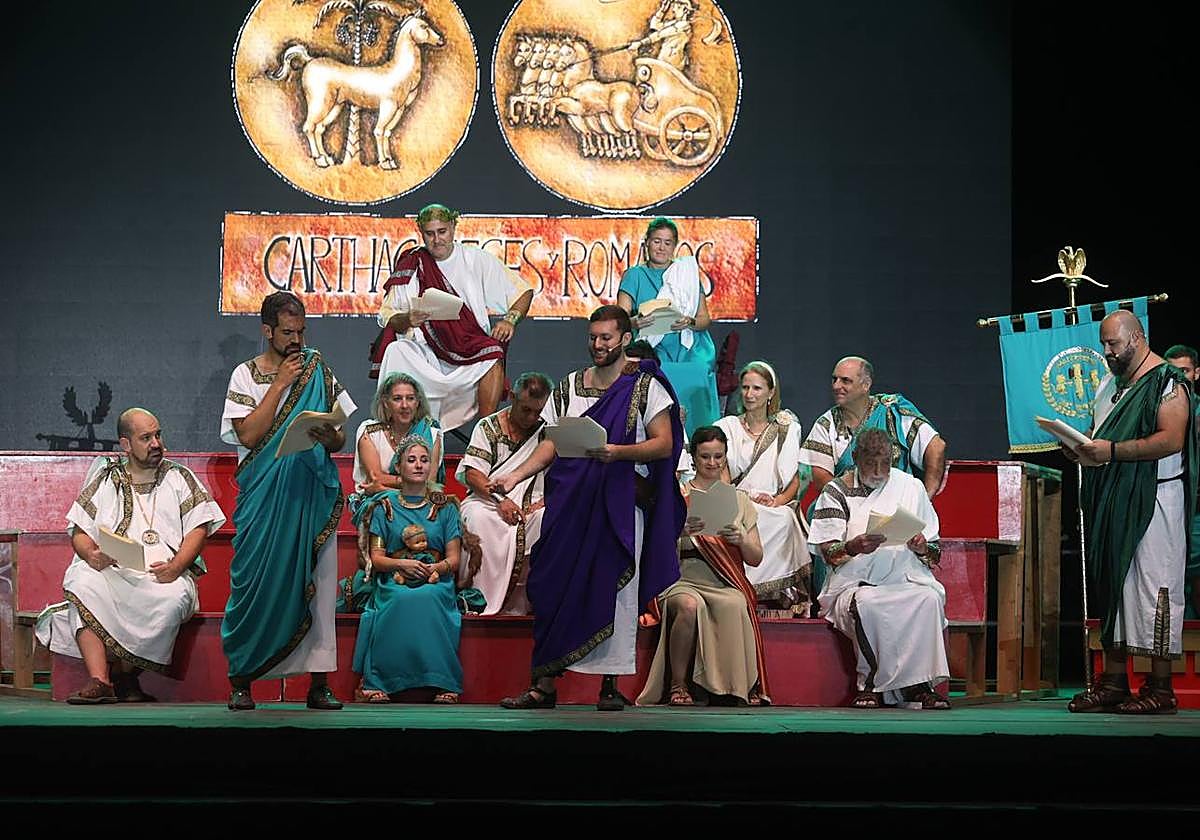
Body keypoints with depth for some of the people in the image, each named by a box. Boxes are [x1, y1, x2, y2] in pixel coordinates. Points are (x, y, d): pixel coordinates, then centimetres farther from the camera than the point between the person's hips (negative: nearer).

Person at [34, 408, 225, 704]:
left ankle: (124, 675, -20)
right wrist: (91, 554, -12)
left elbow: (198, 528, 7)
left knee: (173, 598, -36)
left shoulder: (180, 477, 18)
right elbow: (79, 532, 12)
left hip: (163, 574, -1)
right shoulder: (105, 480, 20)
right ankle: (98, 681, -40)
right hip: (111, 572, 1)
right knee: (82, 583, -33)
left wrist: (176, 566, -12)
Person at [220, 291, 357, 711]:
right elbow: (249, 435, -10)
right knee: (257, 582, -4)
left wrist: (329, 438, -13)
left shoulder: (319, 371, 12)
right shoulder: (245, 375, 5)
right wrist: (280, 383, -9)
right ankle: (240, 680, 5)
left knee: (317, 584, -2)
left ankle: (319, 683, 0)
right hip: (263, 498, -2)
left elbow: (340, 439, 11)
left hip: (313, 495, 2)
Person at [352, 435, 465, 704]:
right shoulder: (385, 506, 13)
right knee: (400, 600, -36)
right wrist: (402, 564, -14)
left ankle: (442, 684, -37)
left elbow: (453, 559, 9)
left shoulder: (444, 506, 14)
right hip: (394, 582, 0)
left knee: (427, 599, -36)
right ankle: (377, 683, -36)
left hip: (435, 583, 0)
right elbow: (376, 558, 6)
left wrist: (436, 568, -14)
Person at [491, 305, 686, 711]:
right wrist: (516, 475, -2)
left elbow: (664, 444, -5)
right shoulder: (569, 386, 15)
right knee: (554, 584, -3)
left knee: (614, 588, -4)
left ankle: (611, 684, 3)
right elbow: (553, 443, 13)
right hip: (571, 501, 3)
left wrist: (619, 452, -21)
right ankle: (543, 683, -1)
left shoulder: (645, 385, 3)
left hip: (621, 502, -3)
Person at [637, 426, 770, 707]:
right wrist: (681, 532, -18)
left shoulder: (739, 500, 18)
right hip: (684, 581, -1)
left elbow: (756, 559, 14)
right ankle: (678, 685, -22)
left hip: (726, 585, 1)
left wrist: (741, 540, -8)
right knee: (689, 606, -37)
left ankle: (739, 687, -24)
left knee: (734, 606, -36)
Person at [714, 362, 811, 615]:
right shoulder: (727, 427, 16)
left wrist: (778, 500, -9)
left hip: (776, 511, 0)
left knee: (784, 520, -35)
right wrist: (748, 498, -13)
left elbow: (795, 479, 12)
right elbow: (721, 475, 5)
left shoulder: (786, 429, 17)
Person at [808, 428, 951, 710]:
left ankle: (921, 683, -27)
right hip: (854, 584, -2)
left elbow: (934, 551, 16)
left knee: (930, 598, -31)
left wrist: (922, 547, -9)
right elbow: (828, 552, 0)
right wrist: (854, 546, -22)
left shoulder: (910, 488, 15)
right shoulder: (836, 492, 9)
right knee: (867, 603, -37)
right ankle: (872, 684, -26)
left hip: (907, 581, 2)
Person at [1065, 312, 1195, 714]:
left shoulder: (1167, 382, -8)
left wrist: (1112, 450, -22)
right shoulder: (1110, 383, 19)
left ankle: (1160, 688, -6)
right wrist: (1082, 447, 4)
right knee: (1113, 584, 8)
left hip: (1153, 499, -8)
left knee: (1152, 584, -9)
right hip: (1112, 500, 8)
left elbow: (1171, 439, -19)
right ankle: (1113, 681, 12)